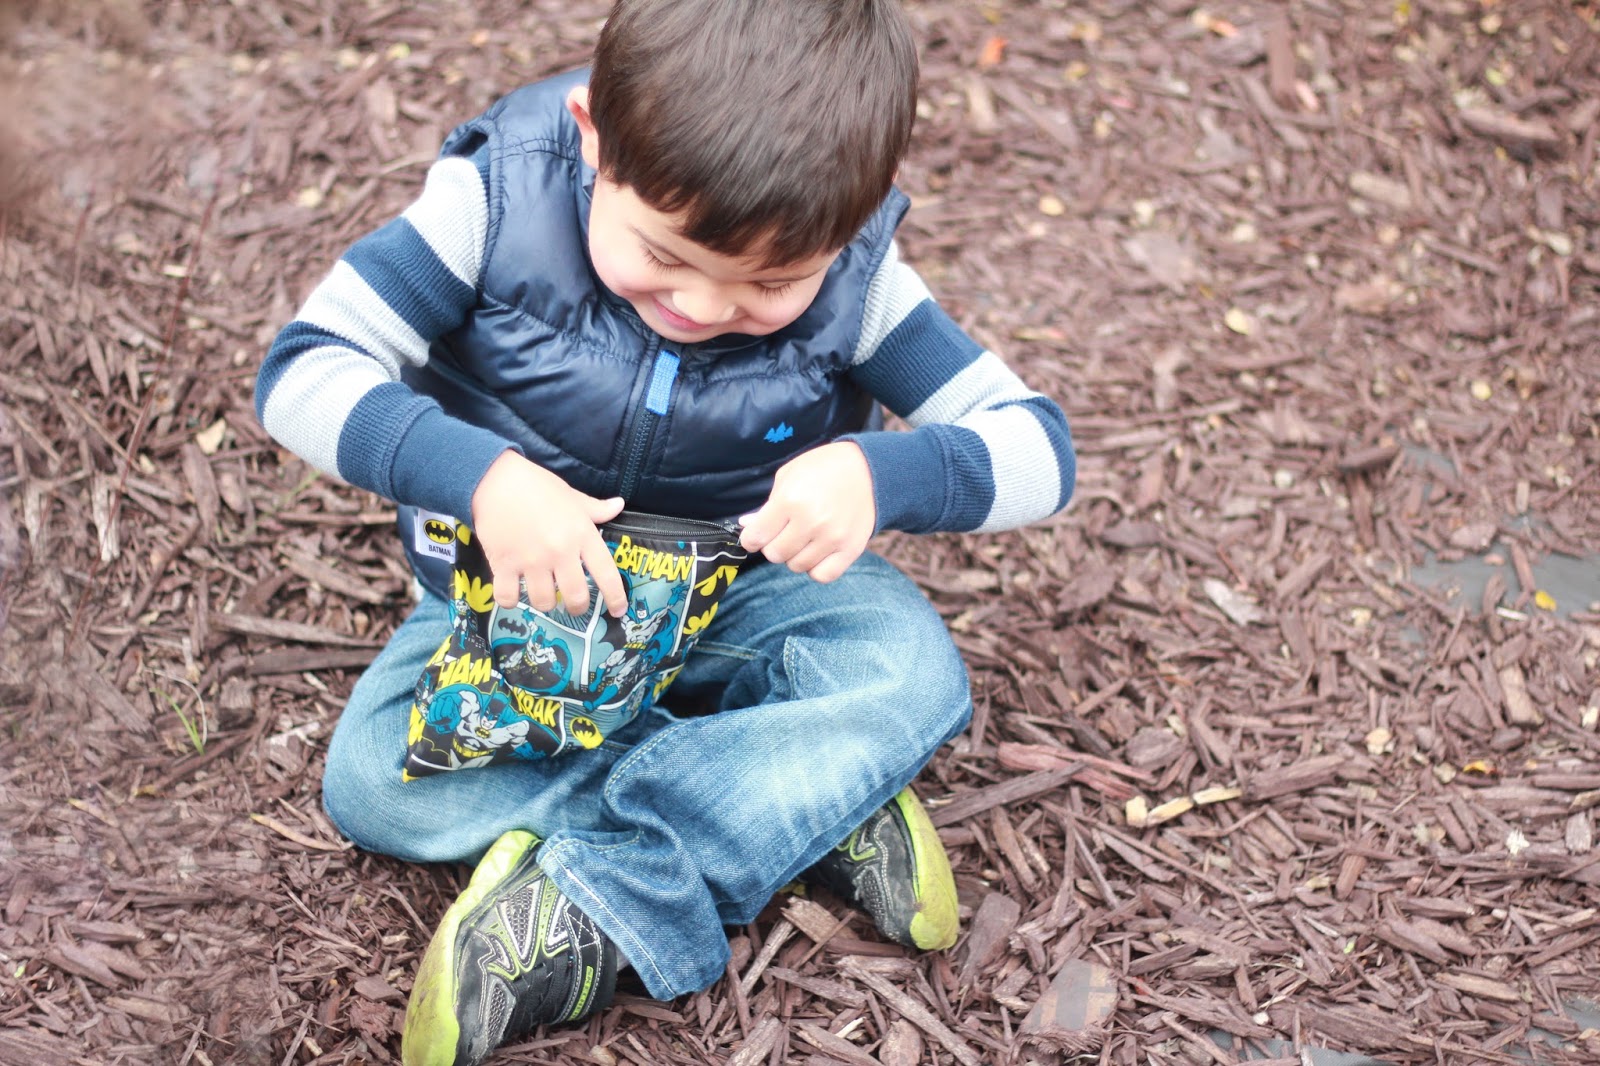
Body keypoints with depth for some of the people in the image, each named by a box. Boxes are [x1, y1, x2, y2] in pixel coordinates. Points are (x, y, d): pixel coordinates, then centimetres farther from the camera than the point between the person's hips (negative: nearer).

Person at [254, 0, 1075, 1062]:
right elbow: (302, 370, -23)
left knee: (912, 669, -28)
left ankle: (586, 906, -28)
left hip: (740, 587, 0)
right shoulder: (498, 198, -23)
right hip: (521, 589, 1)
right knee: (370, 780, -22)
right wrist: (482, 475, -40)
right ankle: (809, 797, -19)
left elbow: (1037, 444, -16)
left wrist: (881, 474, -38)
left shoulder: (855, 277, -20)